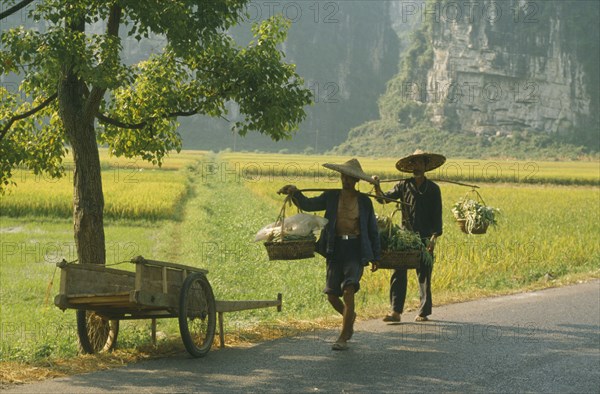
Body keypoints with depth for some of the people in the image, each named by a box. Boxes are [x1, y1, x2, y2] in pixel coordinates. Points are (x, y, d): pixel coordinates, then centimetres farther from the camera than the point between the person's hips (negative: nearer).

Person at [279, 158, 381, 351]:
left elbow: (373, 230, 11)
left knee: (348, 291, -16)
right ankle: (349, 316, 35)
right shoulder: (331, 197, 8)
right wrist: (295, 193, -22)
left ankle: (343, 338, -10)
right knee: (332, 295, 2)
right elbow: (308, 204, -3)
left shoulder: (365, 201, 5)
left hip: (356, 250, -2)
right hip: (335, 249, 2)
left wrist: (376, 257, 9)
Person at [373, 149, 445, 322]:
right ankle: (395, 311, -5)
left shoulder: (433, 189, 5)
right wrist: (377, 187, -21)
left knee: (424, 275, 5)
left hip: (425, 238, -1)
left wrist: (434, 237, -7)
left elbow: (437, 215, 3)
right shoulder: (403, 185, 6)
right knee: (398, 273, -6)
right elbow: (384, 198, -1)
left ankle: (423, 312, 13)